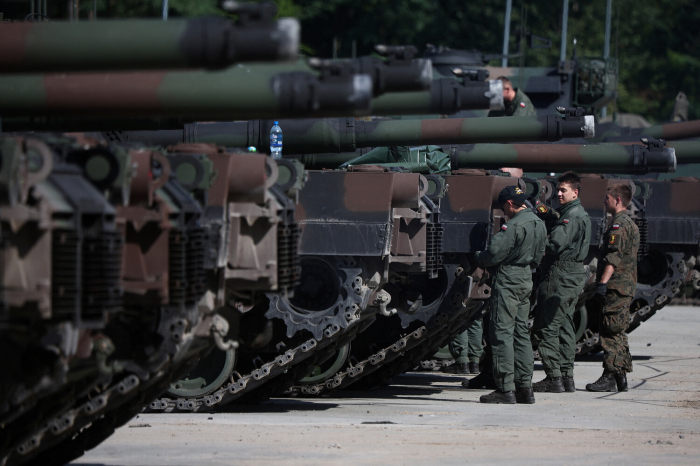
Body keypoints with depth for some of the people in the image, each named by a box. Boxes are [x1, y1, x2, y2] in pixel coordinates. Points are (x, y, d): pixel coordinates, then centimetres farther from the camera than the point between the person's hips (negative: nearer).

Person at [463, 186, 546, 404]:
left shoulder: (514, 225, -17)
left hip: (508, 281, -9)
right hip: (526, 279, 9)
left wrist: (478, 258, -1)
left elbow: (495, 253, -20)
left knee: (502, 332, -6)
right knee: (521, 332, 13)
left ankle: (505, 389, -9)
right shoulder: (539, 224, 12)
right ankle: (524, 387, 12)